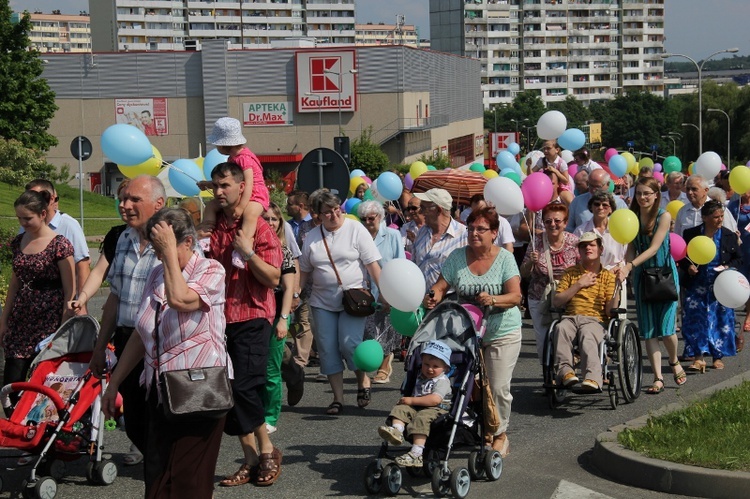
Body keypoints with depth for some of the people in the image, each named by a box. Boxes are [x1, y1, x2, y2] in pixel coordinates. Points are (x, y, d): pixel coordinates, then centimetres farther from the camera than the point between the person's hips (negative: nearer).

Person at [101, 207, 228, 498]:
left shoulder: (210, 271, -5)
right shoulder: (157, 275, 13)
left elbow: (180, 299, -26)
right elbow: (141, 336, 19)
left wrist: (170, 248, -17)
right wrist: (114, 383, 18)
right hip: (160, 392, 6)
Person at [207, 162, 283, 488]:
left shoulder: (259, 228, -5)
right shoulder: (212, 228, 8)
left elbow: (273, 278, -9)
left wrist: (248, 253, -19)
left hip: (251, 318, -5)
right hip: (219, 319, 5)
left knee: (243, 387, -14)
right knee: (226, 391, 4)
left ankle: (267, 451, 5)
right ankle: (251, 459, 13)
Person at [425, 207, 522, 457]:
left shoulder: (505, 258, -9)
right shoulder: (457, 257, -1)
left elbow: (515, 296, -16)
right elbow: (441, 287, -3)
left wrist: (493, 300, -35)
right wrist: (433, 297, -26)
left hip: (502, 333, -3)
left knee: (498, 388, -3)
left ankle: (500, 434, 17)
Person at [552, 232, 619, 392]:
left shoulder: (607, 276, 14)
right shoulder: (570, 273, 20)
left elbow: (610, 311, 3)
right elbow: (556, 302, 7)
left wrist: (617, 287, -10)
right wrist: (579, 285, 1)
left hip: (595, 320, -2)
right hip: (570, 317, 2)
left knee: (587, 333, -38)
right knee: (561, 328, -35)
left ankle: (592, 377, -54)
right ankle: (565, 370, -44)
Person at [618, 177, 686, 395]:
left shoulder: (664, 216, -9)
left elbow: (654, 248, -17)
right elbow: (631, 248, 0)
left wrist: (630, 265, -28)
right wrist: (626, 268, -20)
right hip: (642, 276, 4)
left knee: (666, 328, -7)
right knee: (648, 331, 0)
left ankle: (674, 362, 23)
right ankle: (658, 378, 5)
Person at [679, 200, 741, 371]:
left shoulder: (729, 236, 1)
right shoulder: (690, 234, -2)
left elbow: (738, 259, 8)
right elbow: (681, 256, 6)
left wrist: (727, 267, -10)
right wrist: (688, 267, -13)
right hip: (697, 285, -1)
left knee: (720, 320, 5)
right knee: (694, 319, -8)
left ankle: (718, 357, 18)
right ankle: (698, 358, -7)